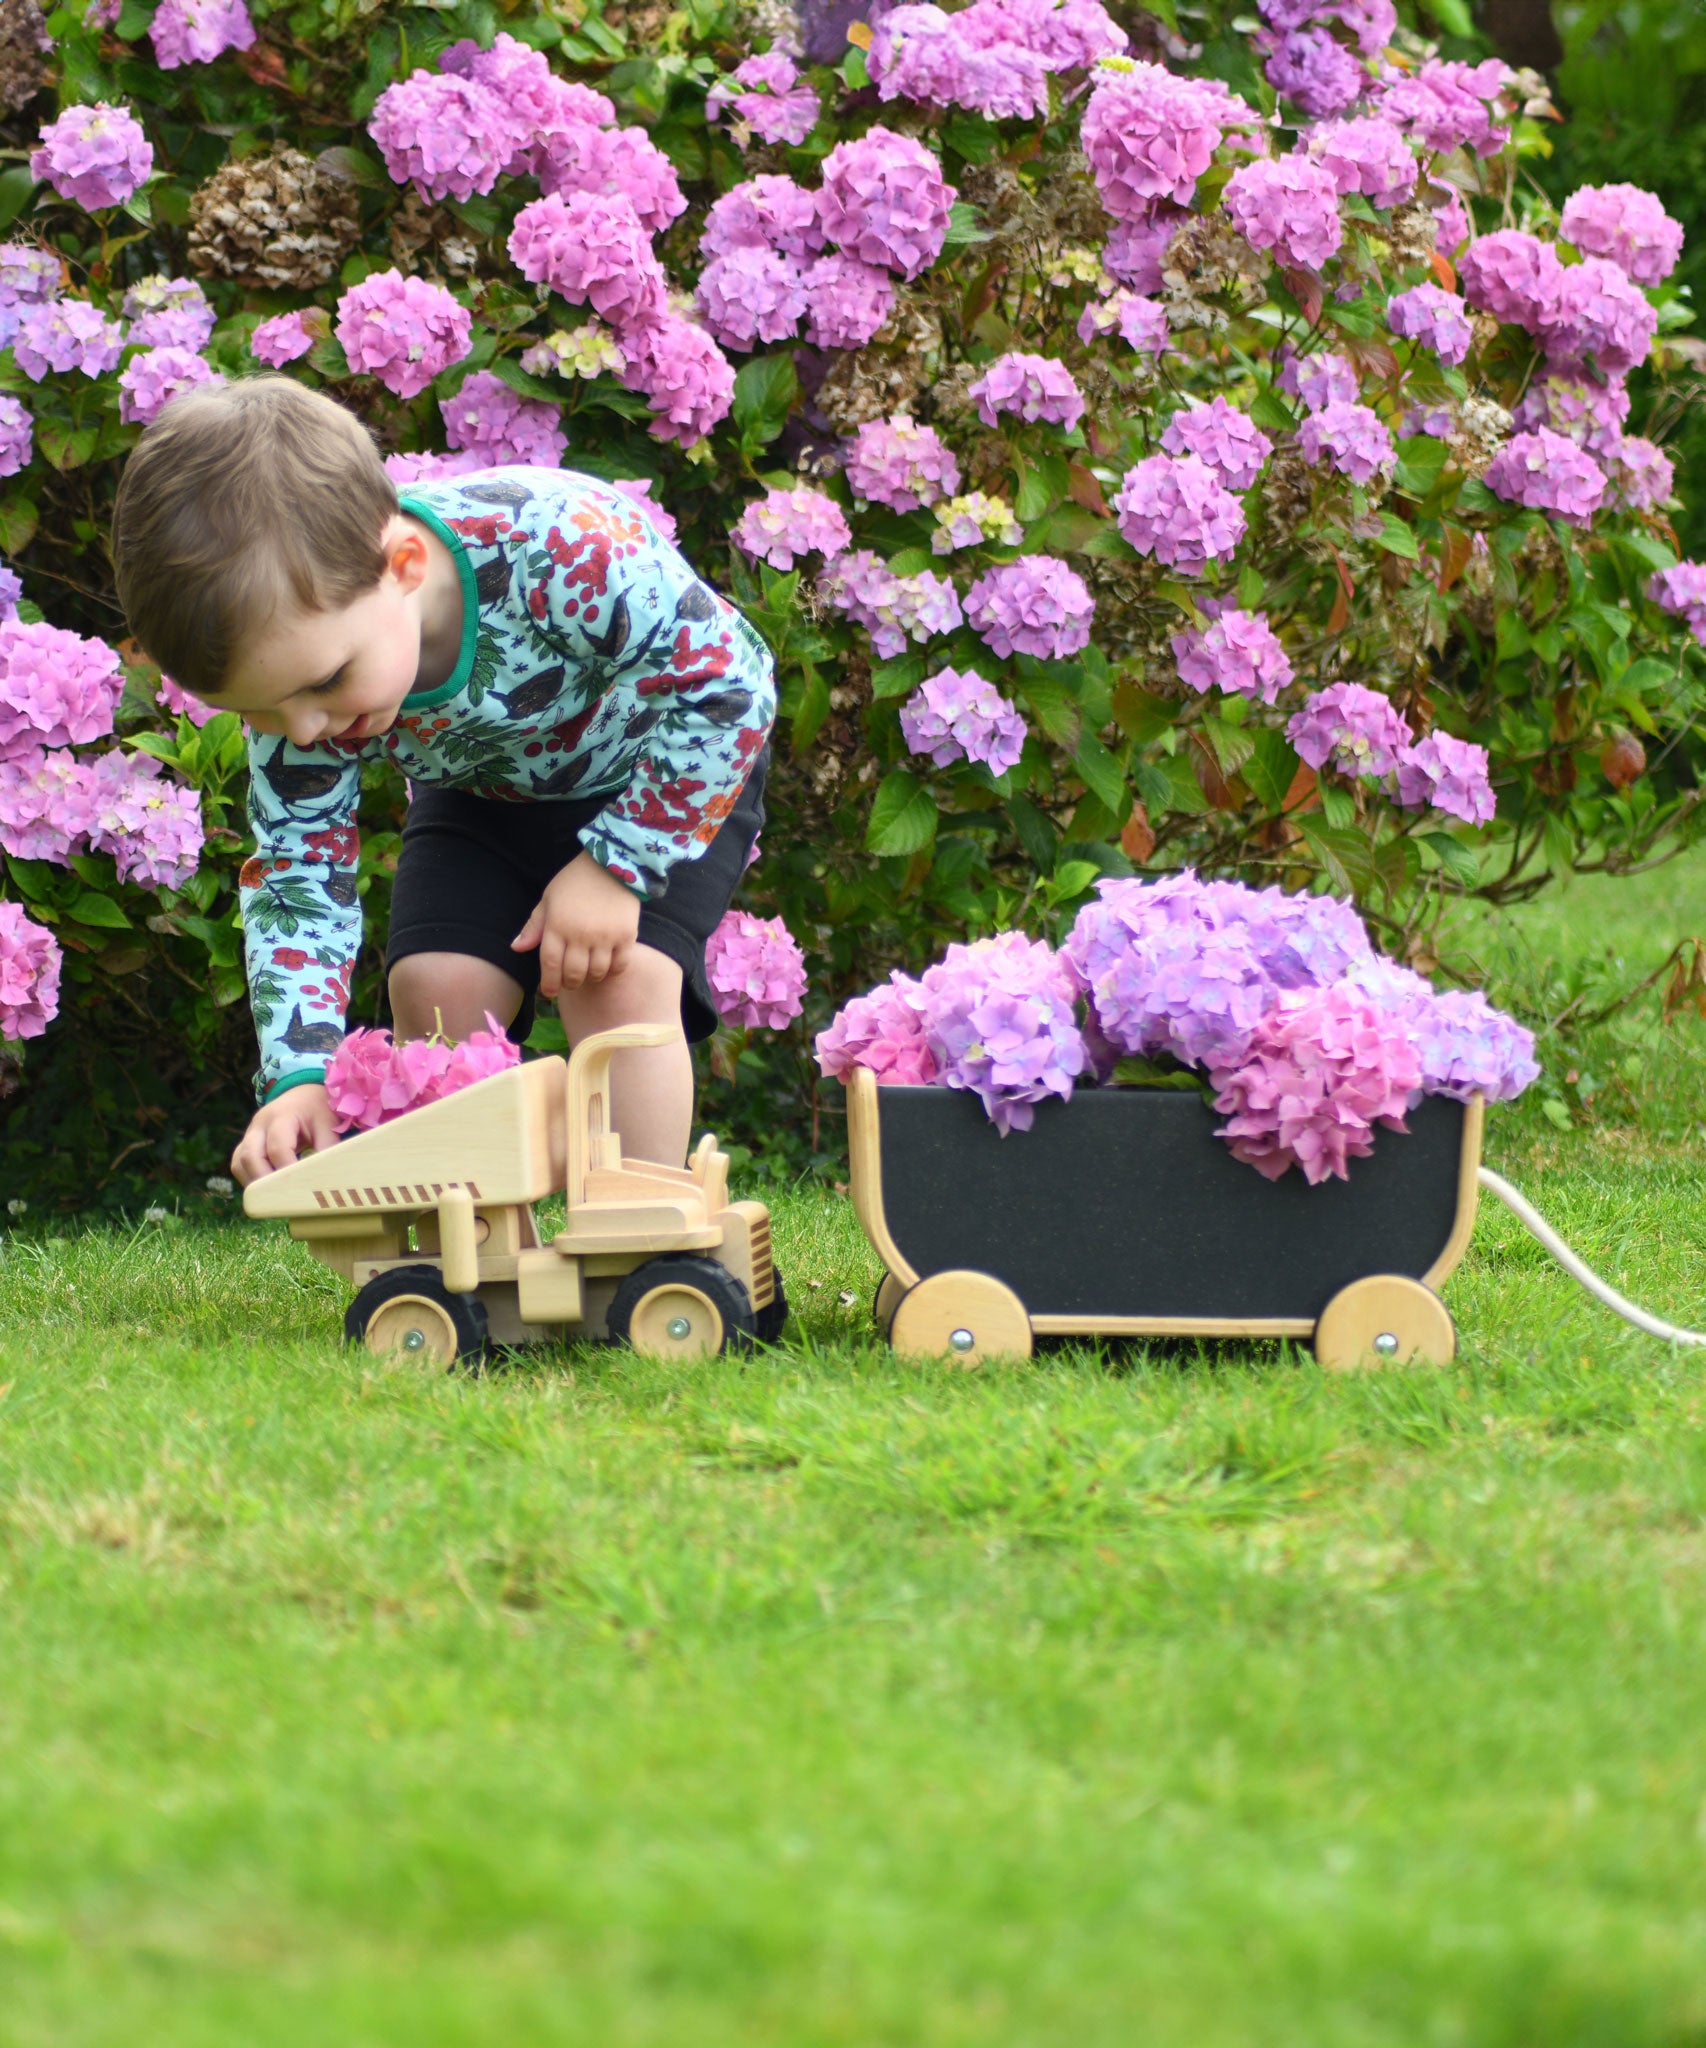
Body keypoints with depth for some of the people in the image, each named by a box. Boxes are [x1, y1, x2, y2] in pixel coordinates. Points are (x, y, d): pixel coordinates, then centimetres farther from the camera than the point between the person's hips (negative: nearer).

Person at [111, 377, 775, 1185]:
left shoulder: (562, 548, -44)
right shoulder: (295, 649, -28)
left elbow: (731, 680, -31)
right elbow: (295, 875, -18)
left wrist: (617, 867, -29)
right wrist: (300, 1076, -31)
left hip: (658, 780, -4)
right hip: (484, 792, 4)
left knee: (617, 982, -23)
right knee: (433, 988, -14)